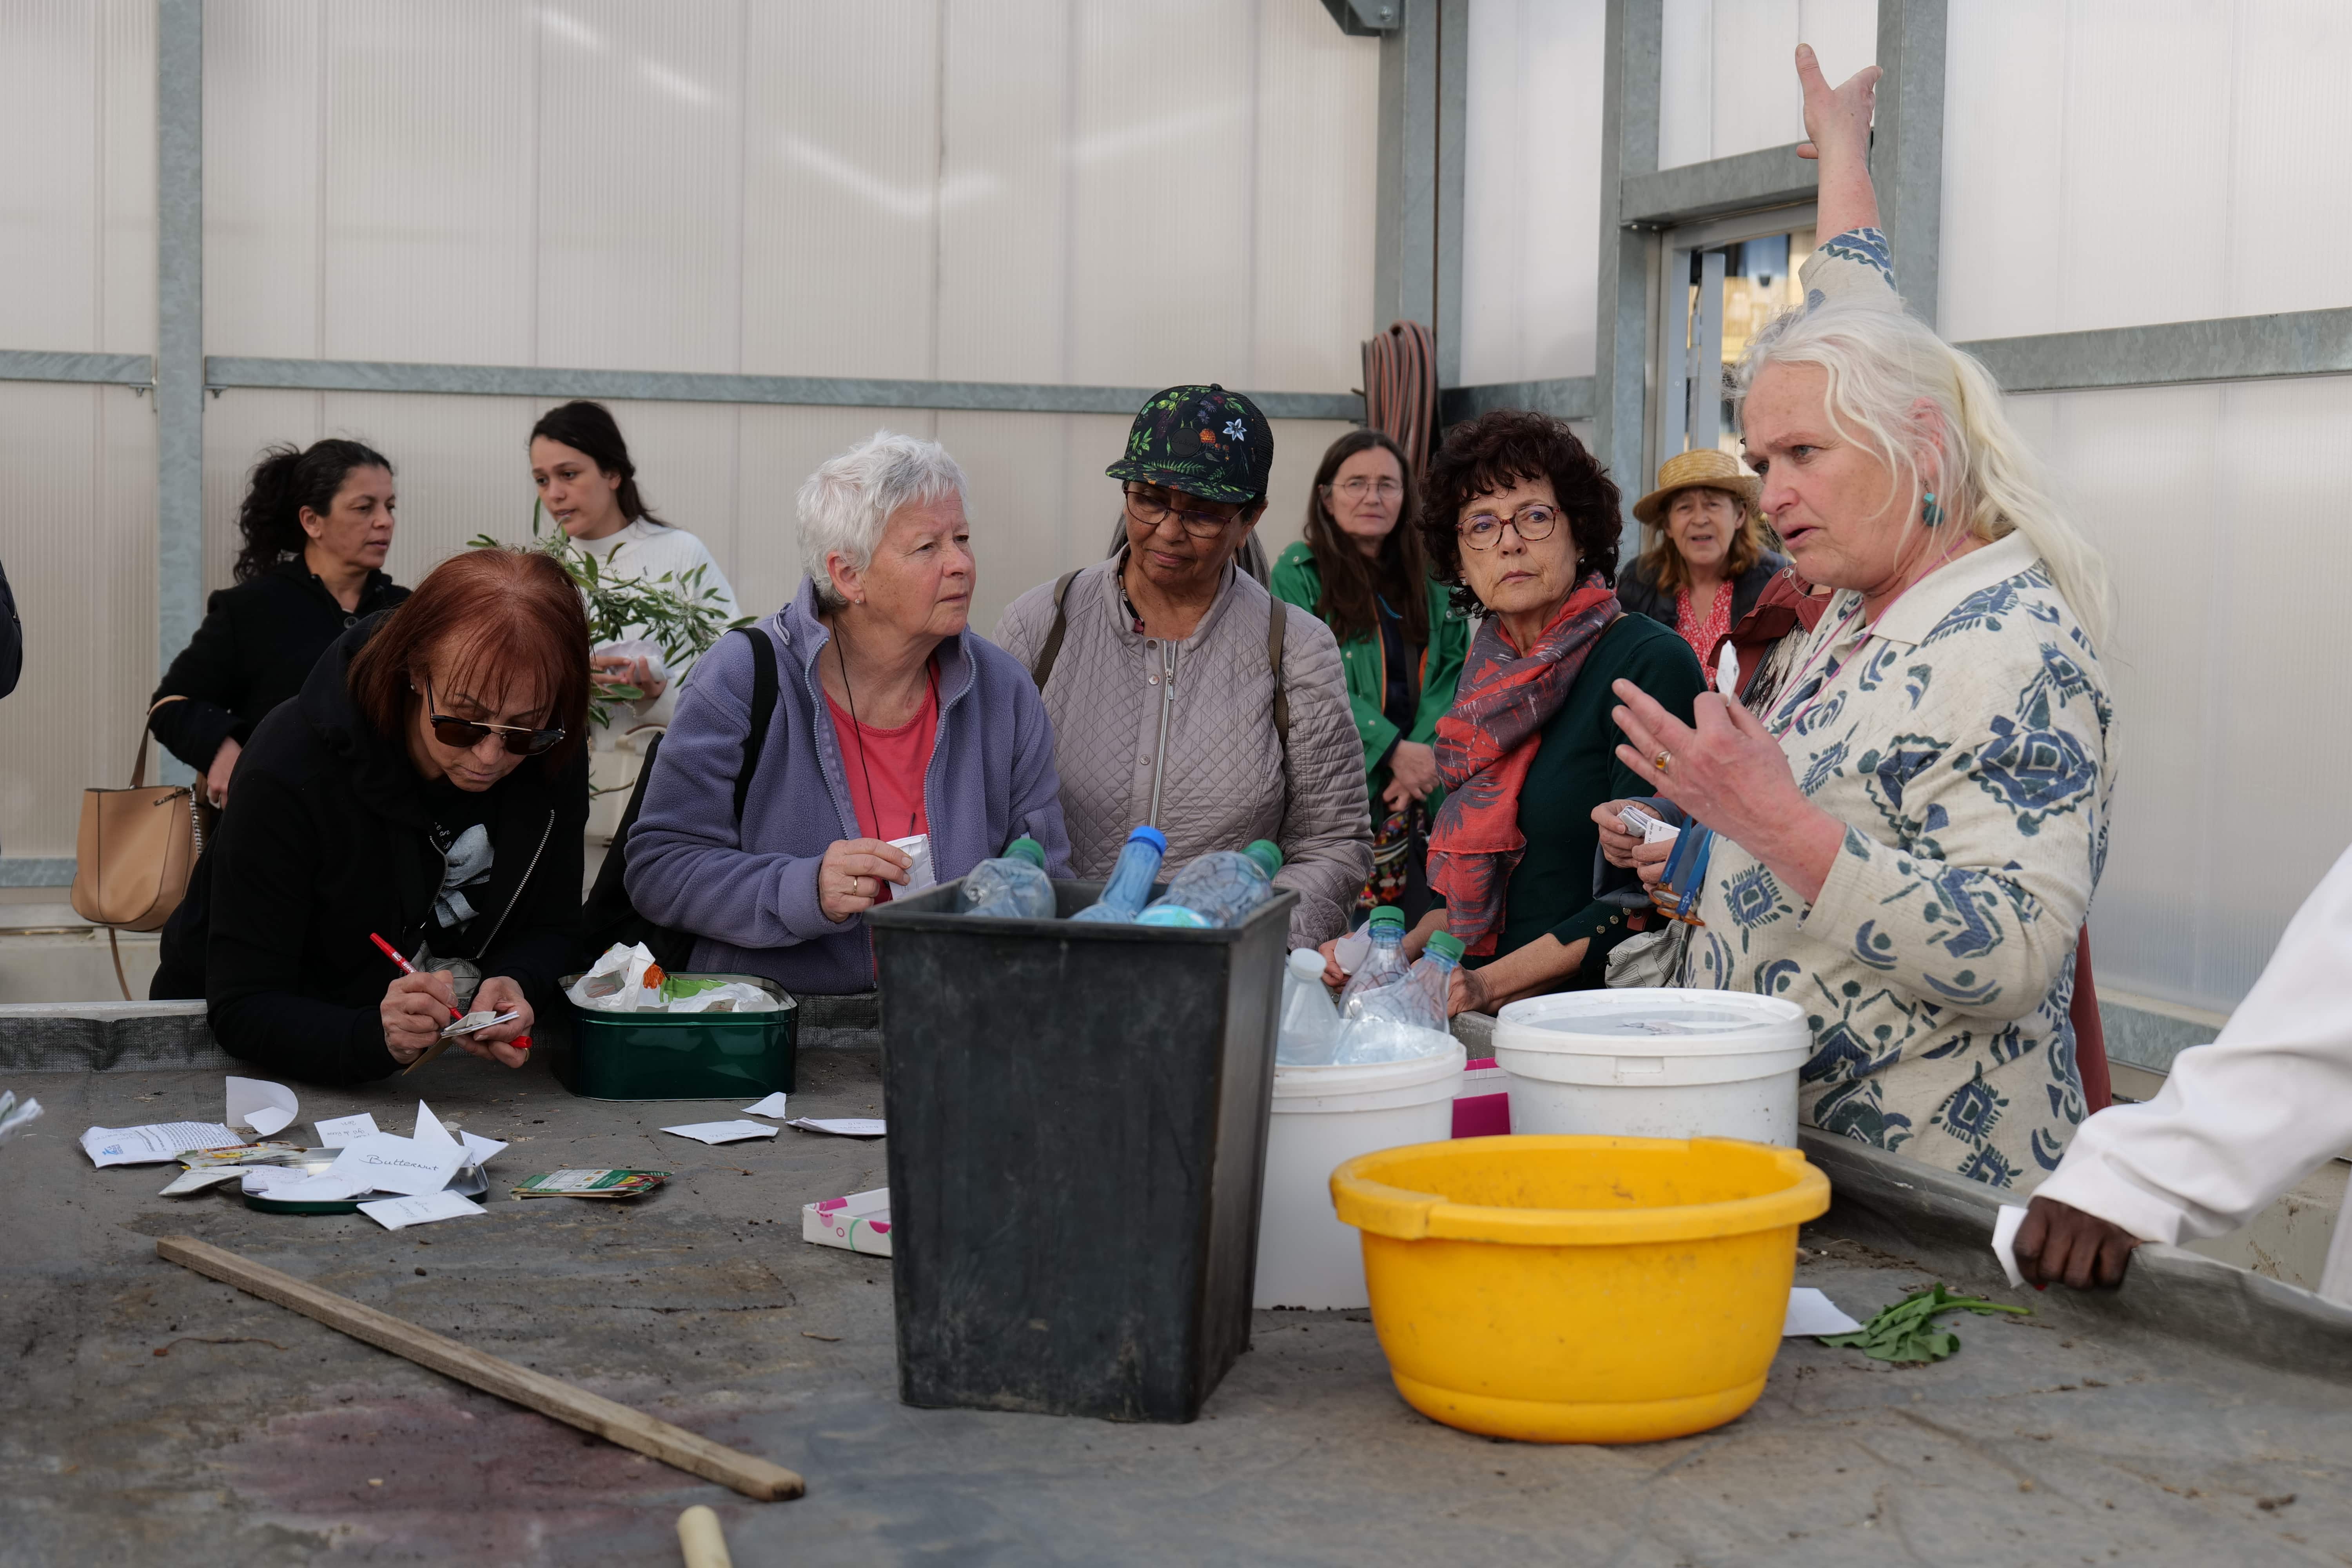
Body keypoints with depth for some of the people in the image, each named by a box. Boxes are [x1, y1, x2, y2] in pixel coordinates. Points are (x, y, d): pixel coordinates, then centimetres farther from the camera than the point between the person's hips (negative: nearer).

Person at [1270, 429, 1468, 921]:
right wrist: (1393, 749, -15)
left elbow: (1453, 672, 6)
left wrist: (1424, 752, -12)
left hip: (1420, 795, 4)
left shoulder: (1429, 580, 14)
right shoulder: (1300, 572, 1)